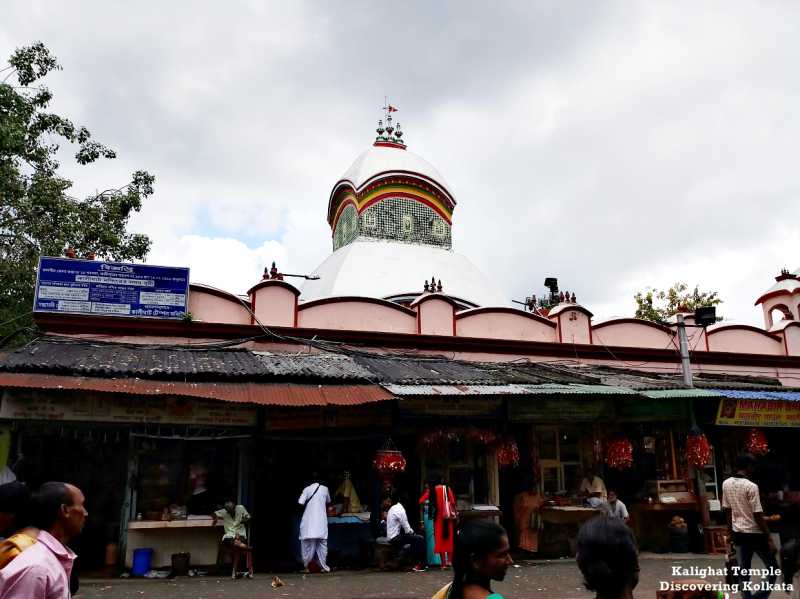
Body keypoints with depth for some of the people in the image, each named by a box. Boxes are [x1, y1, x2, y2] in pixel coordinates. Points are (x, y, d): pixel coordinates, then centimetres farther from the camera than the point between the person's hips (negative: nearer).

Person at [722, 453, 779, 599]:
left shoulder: (726, 484, 3)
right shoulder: (751, 486, -17)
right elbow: (758, 516, -17)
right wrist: (769, 539, -11)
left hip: (738, 533, 6)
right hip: (755, 534, -6)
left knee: (743, 572, 10)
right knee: (773, 569, 9)